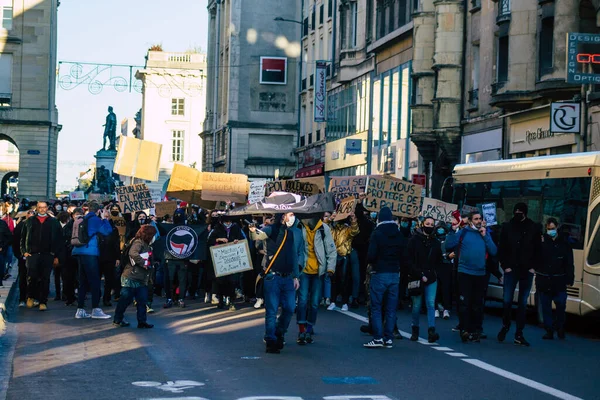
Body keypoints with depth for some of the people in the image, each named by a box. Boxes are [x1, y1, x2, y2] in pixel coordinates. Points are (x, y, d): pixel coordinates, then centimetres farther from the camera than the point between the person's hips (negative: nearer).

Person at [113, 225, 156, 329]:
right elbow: (133, 253, -31)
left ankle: (142, 321, 8)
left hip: (141, 280, 9)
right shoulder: (138, 242, -12)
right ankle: (118, 319, 14)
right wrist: (144, 263, -24)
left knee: (142, 300, 5)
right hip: (131, 278, -9)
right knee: (125, 299, 1)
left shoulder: (147, 246, 17)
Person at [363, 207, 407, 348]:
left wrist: (371, 262, 7)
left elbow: (371, 255, -14)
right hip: (395, 273, 5)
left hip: (379, 273, -5)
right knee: (391, 308, 8)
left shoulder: (377, 233, -10)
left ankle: (378, 337, -6)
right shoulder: (399, 235, 6)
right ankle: (389, 338, 8)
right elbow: (403, 255, 6)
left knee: (376, 307, 0)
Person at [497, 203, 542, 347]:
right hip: (511, 270, 0)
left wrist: (533, 267, -2)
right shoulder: (507, 227, 0)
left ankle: (519, 334, 7)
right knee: (507, 301, -1)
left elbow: (538, 249, 5)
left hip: (527, 271, 0)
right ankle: (505, 326, 23)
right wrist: (505, 266, -4)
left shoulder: (534, 228, 1)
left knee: (523, 303, 3)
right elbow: (501, 249, 3)